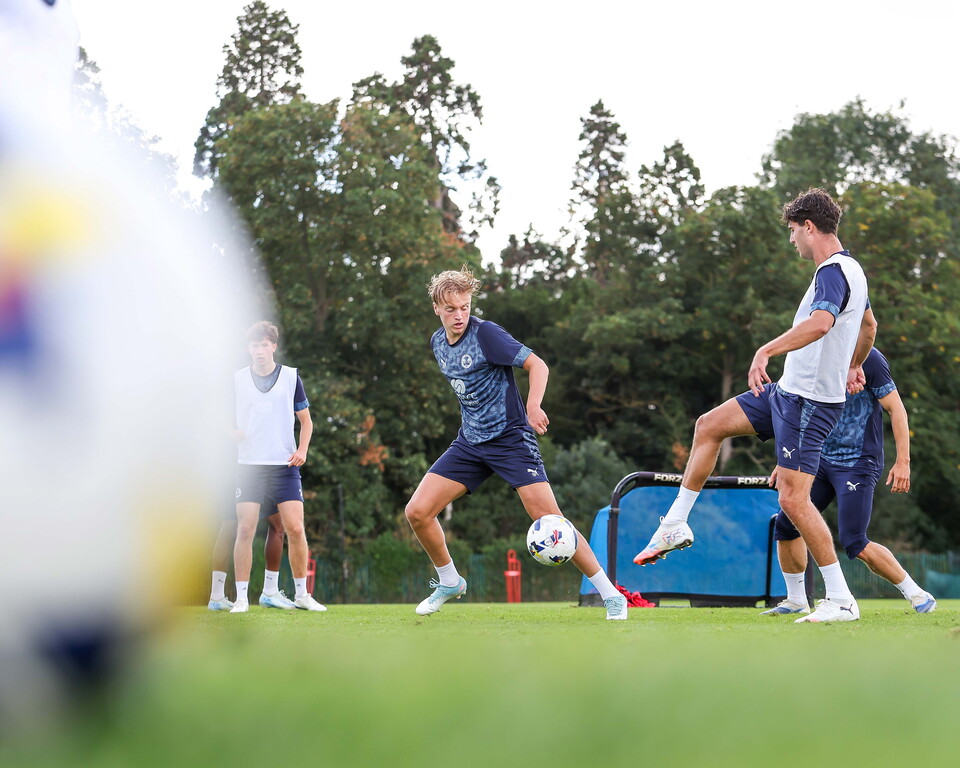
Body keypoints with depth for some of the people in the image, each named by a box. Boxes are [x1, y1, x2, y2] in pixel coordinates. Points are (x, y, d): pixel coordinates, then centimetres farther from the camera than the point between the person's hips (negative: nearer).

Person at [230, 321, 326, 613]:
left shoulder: (291, 377, 5)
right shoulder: (237, 380, 5)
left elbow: (305, 420, 12)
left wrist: (302, 449, -4)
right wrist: (232, 431, -8)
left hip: (284, 465, 0)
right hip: (248, 465, 0)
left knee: (295, 528, -7)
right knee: (245, 529, -7)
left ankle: (301, 594, 7)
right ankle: (241, 597, 0)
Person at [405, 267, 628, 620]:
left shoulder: (485, 333, -15)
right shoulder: (438, 342, 6)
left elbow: (537, 365, -17)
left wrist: (533, 406, -33)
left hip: (510, 438, -6)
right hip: (469, 442, 6)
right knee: (417, 511, -4)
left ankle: (611, 596, -4)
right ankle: (449, 582, 20)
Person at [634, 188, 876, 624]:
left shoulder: (833, 271, -18)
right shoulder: (850, 269, 14)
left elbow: (820, 322, -39)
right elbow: (869, 326, 32)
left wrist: (767, 351, -47)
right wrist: (853, 366, 48)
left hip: (809, 403, -10)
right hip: (788, 392, 10)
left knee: (793, 499, -11)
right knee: (709, 425, 14)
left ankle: (841, 600, -5)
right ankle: (675, 525, 19)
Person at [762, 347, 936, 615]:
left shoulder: (868, 357, -12)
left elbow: (896, 409, -12)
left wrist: (903, 461, -18)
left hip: (858, 464, -7)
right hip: (821, 460, 7)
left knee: (854, 544, -15)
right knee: (785, 523, 1)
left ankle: (917, 595, 0)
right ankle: (796, 601, 18)